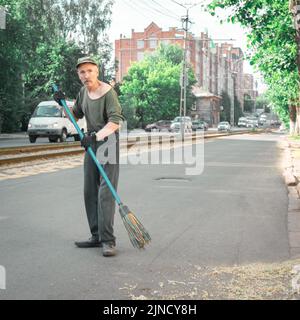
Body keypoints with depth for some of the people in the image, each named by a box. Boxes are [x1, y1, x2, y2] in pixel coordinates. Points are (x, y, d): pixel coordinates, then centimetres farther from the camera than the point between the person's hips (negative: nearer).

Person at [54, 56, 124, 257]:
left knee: (105, 191, -13)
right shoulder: (84, 92, 9)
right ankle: (97, 236, 17)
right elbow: (76, 115, 23)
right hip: (92, 143, 8)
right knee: (90, 192, 9)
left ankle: (108, 240, -12)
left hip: (108, 143, -8)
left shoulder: (108, 93, -16)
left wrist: (96, 135, -38)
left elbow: (116, 121, -27)